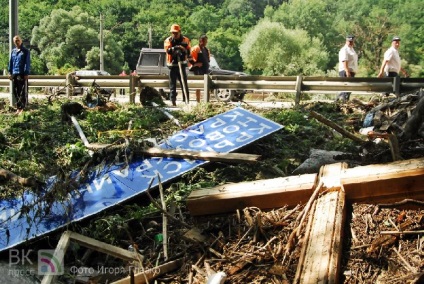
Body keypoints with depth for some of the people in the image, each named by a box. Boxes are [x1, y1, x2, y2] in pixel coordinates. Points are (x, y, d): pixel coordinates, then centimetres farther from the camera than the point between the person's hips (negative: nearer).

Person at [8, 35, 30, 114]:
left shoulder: (25, 51, -1)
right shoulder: (13, 51, 12)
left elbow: (27, 63, -5)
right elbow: (10, 62, 15)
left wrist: (26, 73, -10)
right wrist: (10, 72, 10)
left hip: (22, 74, -5)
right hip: (14, 74, 5)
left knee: (23, 92, -3)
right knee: (15, 91, 7)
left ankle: (22, 108, 0)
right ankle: (19, 107, 15)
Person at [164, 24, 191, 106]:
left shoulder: (185, 40, 4)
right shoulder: (168, 40, 0)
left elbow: (188, 50, 2)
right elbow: (167, 50, -16)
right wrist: (174, 48, -35)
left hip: (182, 64, 1)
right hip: (172, 65, 0)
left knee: (184, 84, 0)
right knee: (172, 85, 2)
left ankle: (186, 101, 3)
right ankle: (173, 102, 6)